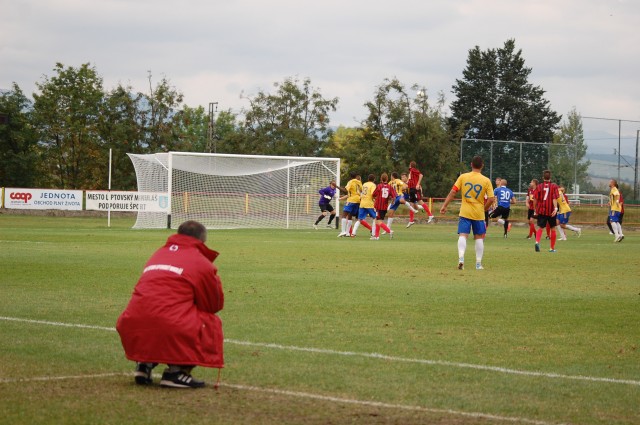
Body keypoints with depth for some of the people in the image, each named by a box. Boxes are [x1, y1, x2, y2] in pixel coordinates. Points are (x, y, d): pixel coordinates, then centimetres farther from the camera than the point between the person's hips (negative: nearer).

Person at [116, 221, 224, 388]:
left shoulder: (157, 255, 25)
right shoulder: (202, 263, 6)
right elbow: (215, 304, 14)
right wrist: (215, 278, 31)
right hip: (172, 333, -7)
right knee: (211, 323, 16)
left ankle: (144, 364, 16)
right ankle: (177, 371, 1)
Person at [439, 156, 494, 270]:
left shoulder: (463, 177, -2)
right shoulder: (486, 181, -3)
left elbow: (452, 192, -6)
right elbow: (491, 199, -8)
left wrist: (444, 206, -1)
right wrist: (484, 209, 9)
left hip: (465, 212, 0)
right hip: (478, 213, 0)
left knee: (463, 235, -4)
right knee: (479, 237, 13)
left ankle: (461, 257, -27)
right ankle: (478, 263, 14)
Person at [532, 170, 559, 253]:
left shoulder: (539, 186, 4)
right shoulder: (554, 186, 0)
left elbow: (535, 199, 2)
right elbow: (554, 198, -12)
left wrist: (535, 209, 12)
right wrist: (555, 208, -20)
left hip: (541, 211, 0)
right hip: (551, 211, 0)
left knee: (540, 227, 0)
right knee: (552, 229, 13)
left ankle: (537, 242, -30)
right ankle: (552, 248, 19)